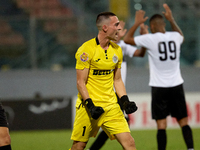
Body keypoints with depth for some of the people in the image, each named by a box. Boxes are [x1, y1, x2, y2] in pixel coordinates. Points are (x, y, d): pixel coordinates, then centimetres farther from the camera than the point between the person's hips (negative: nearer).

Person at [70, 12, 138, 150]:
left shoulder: (117, 50, 9)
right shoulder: (87, 49, -12)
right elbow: (80, 83, -11)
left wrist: (125, 100, 3)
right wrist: (90, 105, -20)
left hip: (111, 106, 5)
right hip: (89, 104, -5)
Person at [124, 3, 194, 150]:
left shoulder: (150, 39, -9)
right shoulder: (175, 36, 2)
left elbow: (127, 39, 5)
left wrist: (137, 23, 13)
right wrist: (171, 19, 36)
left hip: (159, 87, -3)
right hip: (176, 85, 3)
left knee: (161, 124, -3)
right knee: (183, 121, 8)